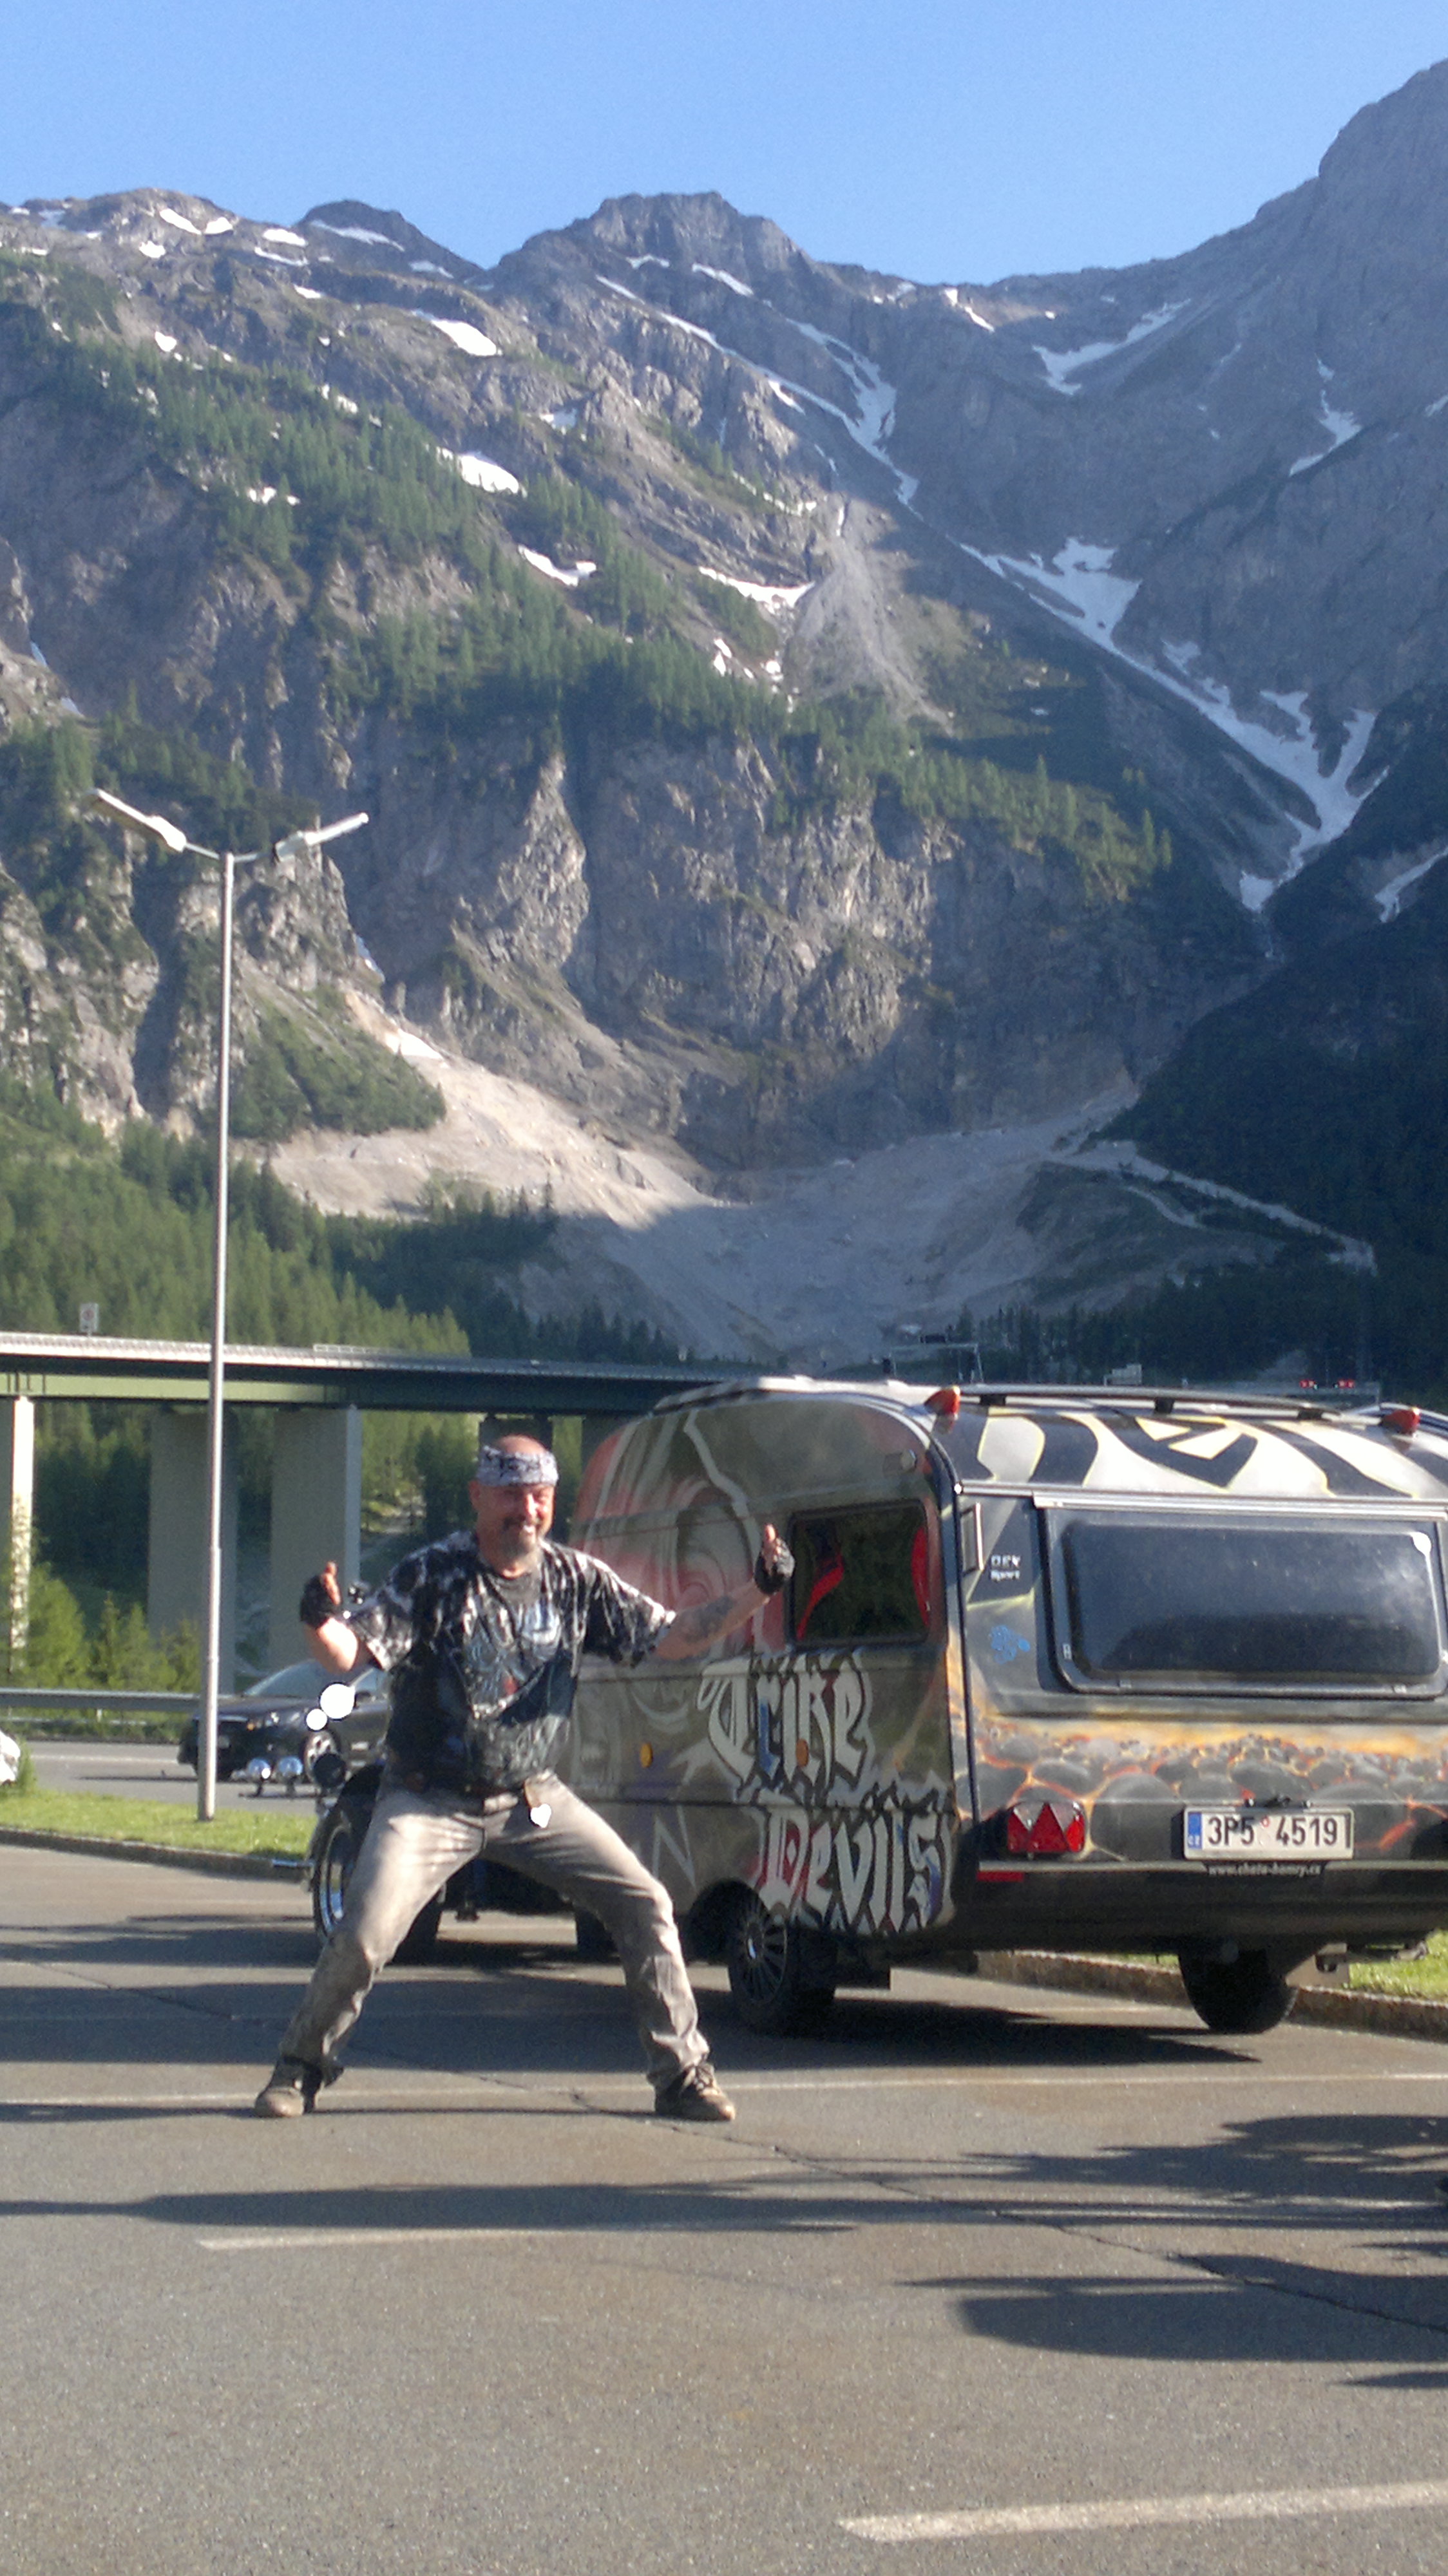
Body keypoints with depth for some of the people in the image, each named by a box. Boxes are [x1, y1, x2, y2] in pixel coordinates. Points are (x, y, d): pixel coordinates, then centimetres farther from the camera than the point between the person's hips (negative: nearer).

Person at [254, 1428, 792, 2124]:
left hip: (534, 1800, 4)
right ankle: (300, 2067, 9)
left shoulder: (577, 1582, -1)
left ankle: (682, 2073, 12)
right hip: (431, 1800, -4)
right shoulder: (430, 1577, -13)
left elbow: (673, 1636, 1)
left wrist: (759, 1590, -11)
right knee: (363, 1937, -17)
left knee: (645, 1906, -2)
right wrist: (323, 1622, -44)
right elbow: (351, 1654, -21)